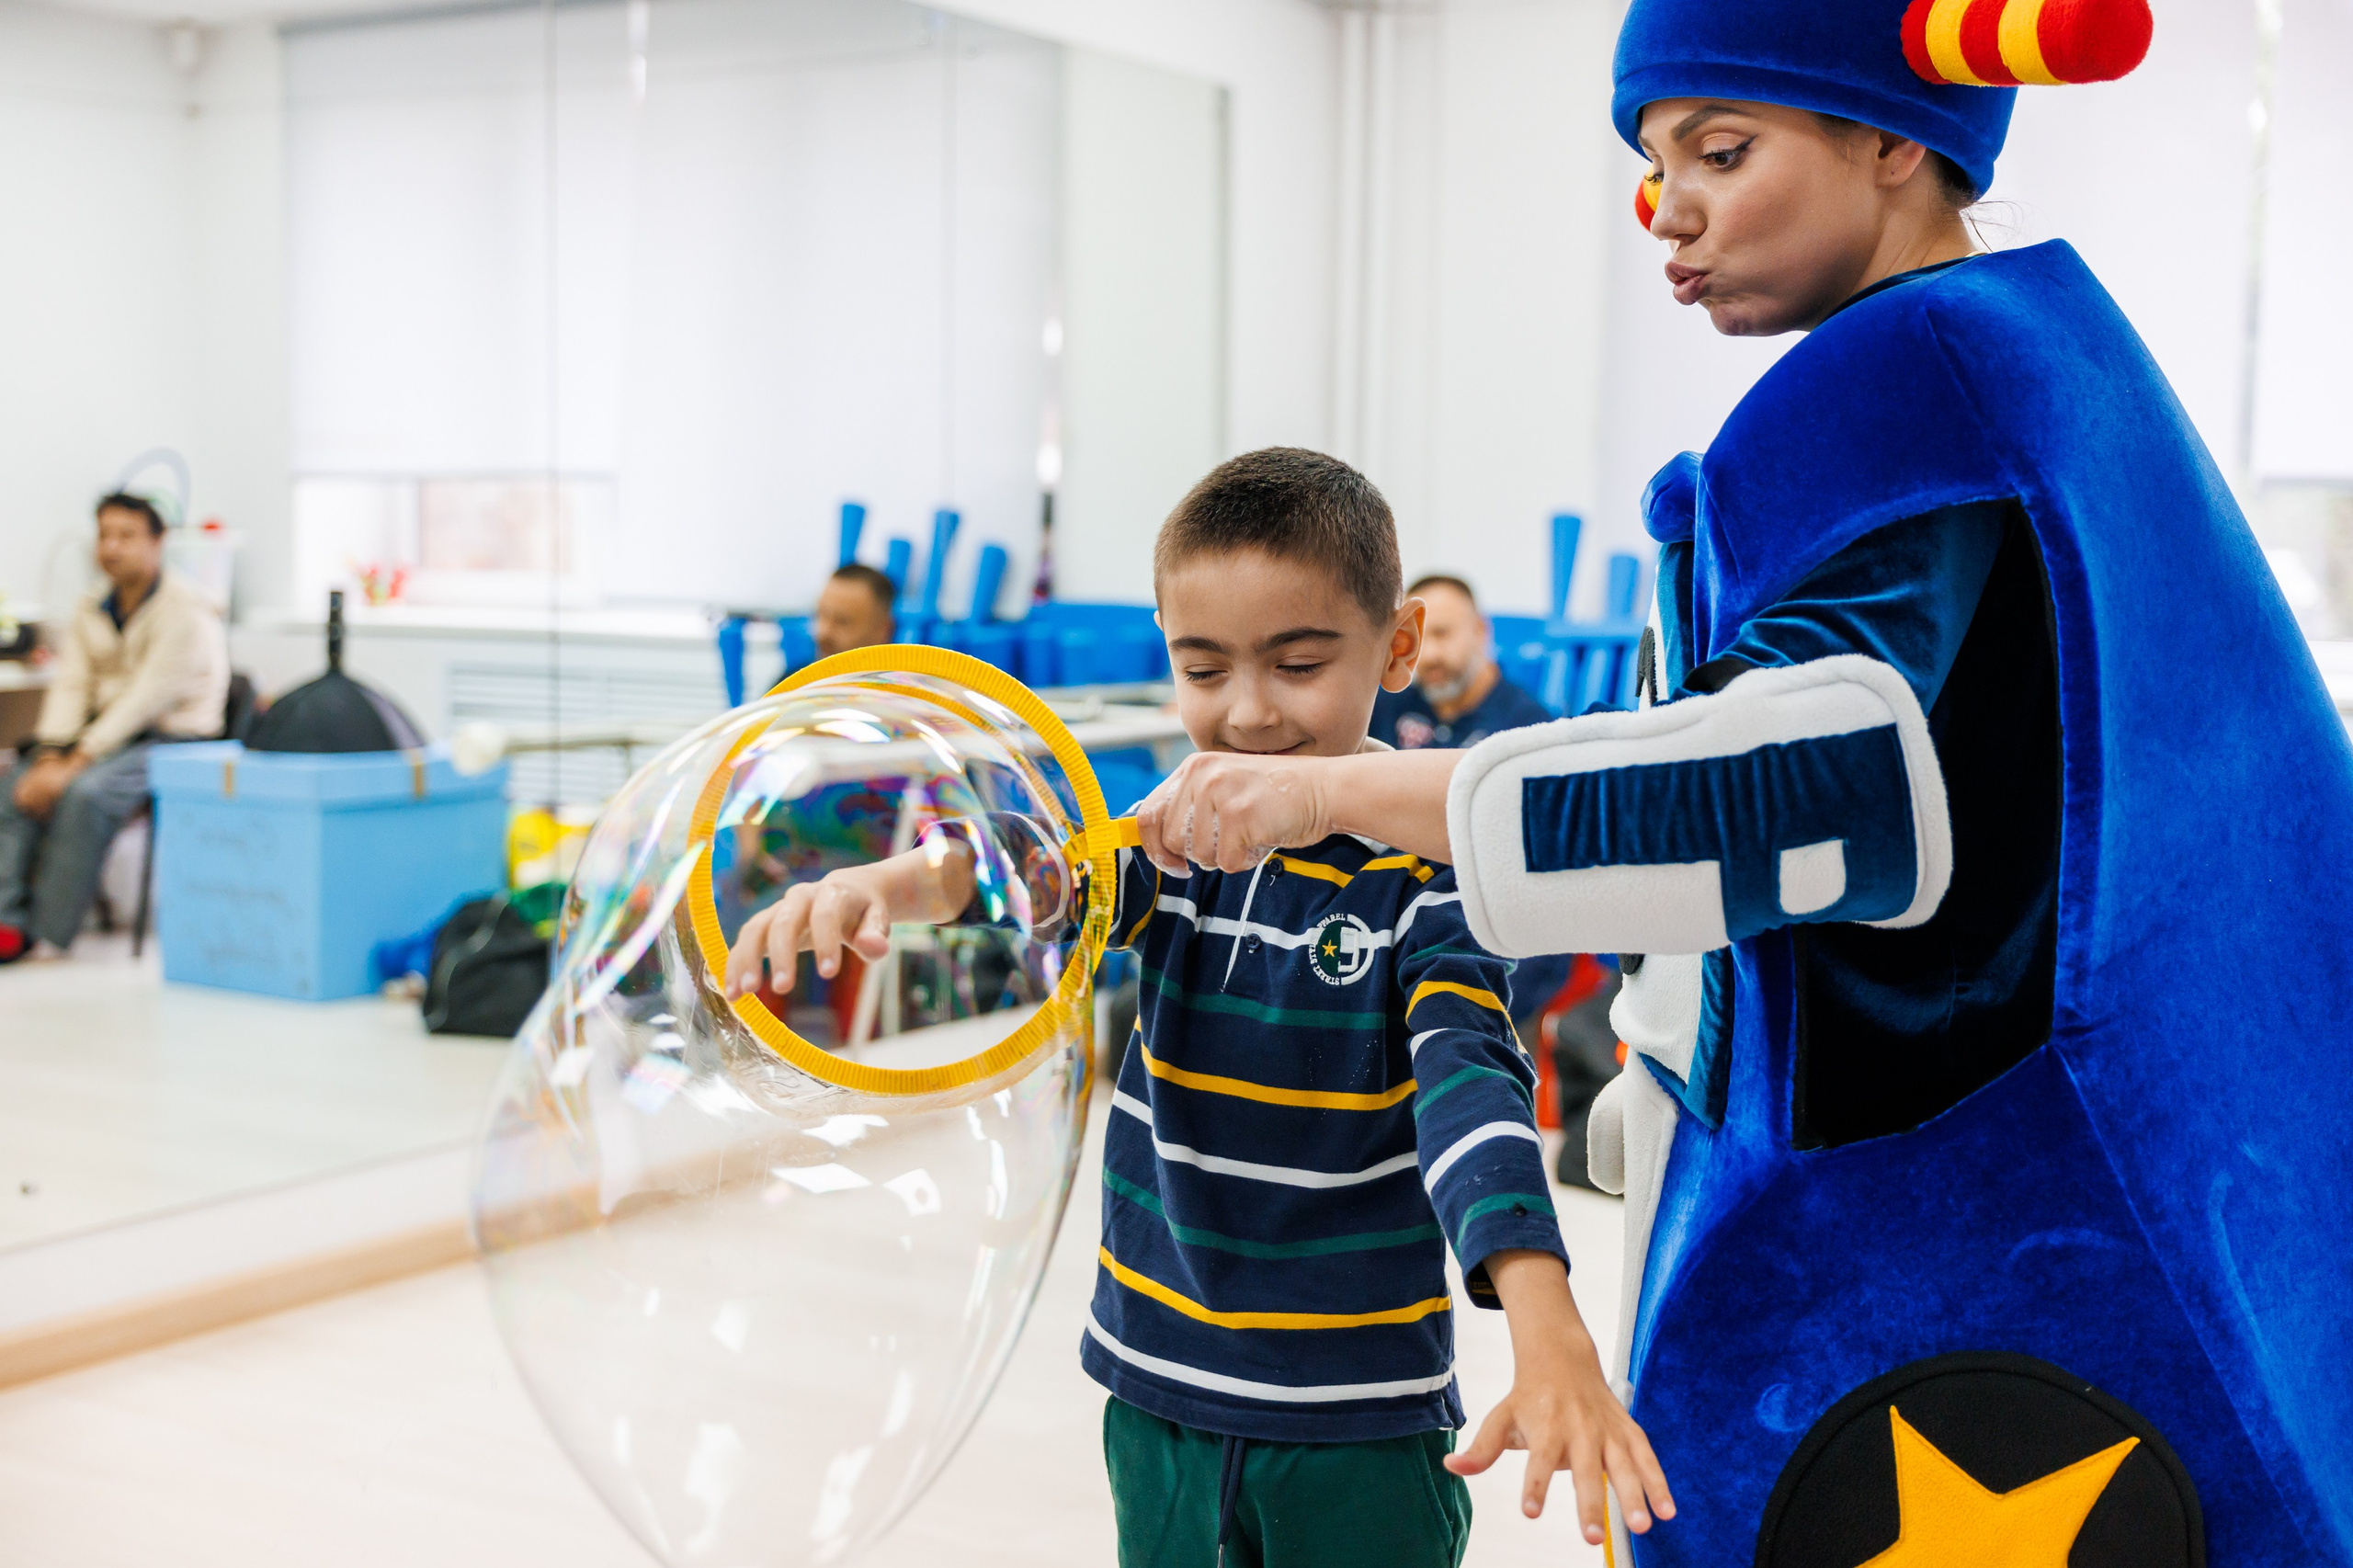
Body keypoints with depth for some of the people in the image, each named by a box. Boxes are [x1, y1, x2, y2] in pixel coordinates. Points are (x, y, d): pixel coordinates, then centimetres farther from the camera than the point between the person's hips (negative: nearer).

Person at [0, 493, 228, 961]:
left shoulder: (186, 613, -14)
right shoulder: (91, 611, 10)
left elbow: (146, 700, -20)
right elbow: (71, 685, 4)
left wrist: (75, 763, -24)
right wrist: (50, 758, -13)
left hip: (173, 739, -7)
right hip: (108, 734, 7)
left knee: (85, 792, -31)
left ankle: (46, 929, -22)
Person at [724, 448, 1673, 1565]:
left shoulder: (1430, 874, -12)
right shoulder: (1173, 842, -1)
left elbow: (1470, 1083, -26)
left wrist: (1548, 1328, -42)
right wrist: (902, 879, -43)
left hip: (1357, 1427, -3)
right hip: (1161, 1400, 4)